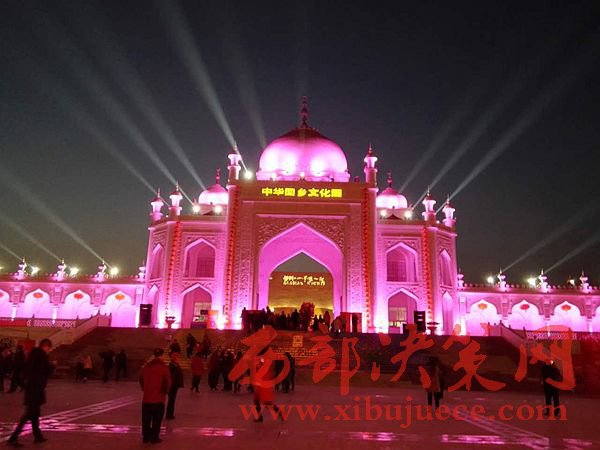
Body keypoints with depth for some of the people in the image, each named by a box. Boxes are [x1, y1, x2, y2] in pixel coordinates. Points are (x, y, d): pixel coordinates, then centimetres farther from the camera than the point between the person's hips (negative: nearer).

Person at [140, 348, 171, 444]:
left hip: (146, 398, 5)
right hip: (158, 398, -5)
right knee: (157, 420, 5)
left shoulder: (147, 366, 7)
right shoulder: (163, 367, -11)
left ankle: (146, 436, 22)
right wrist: (165, 391, 4)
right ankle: (154, 437, 7)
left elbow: (141, 379, 14)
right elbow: (168, 382, -14)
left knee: (146, 419, 15)